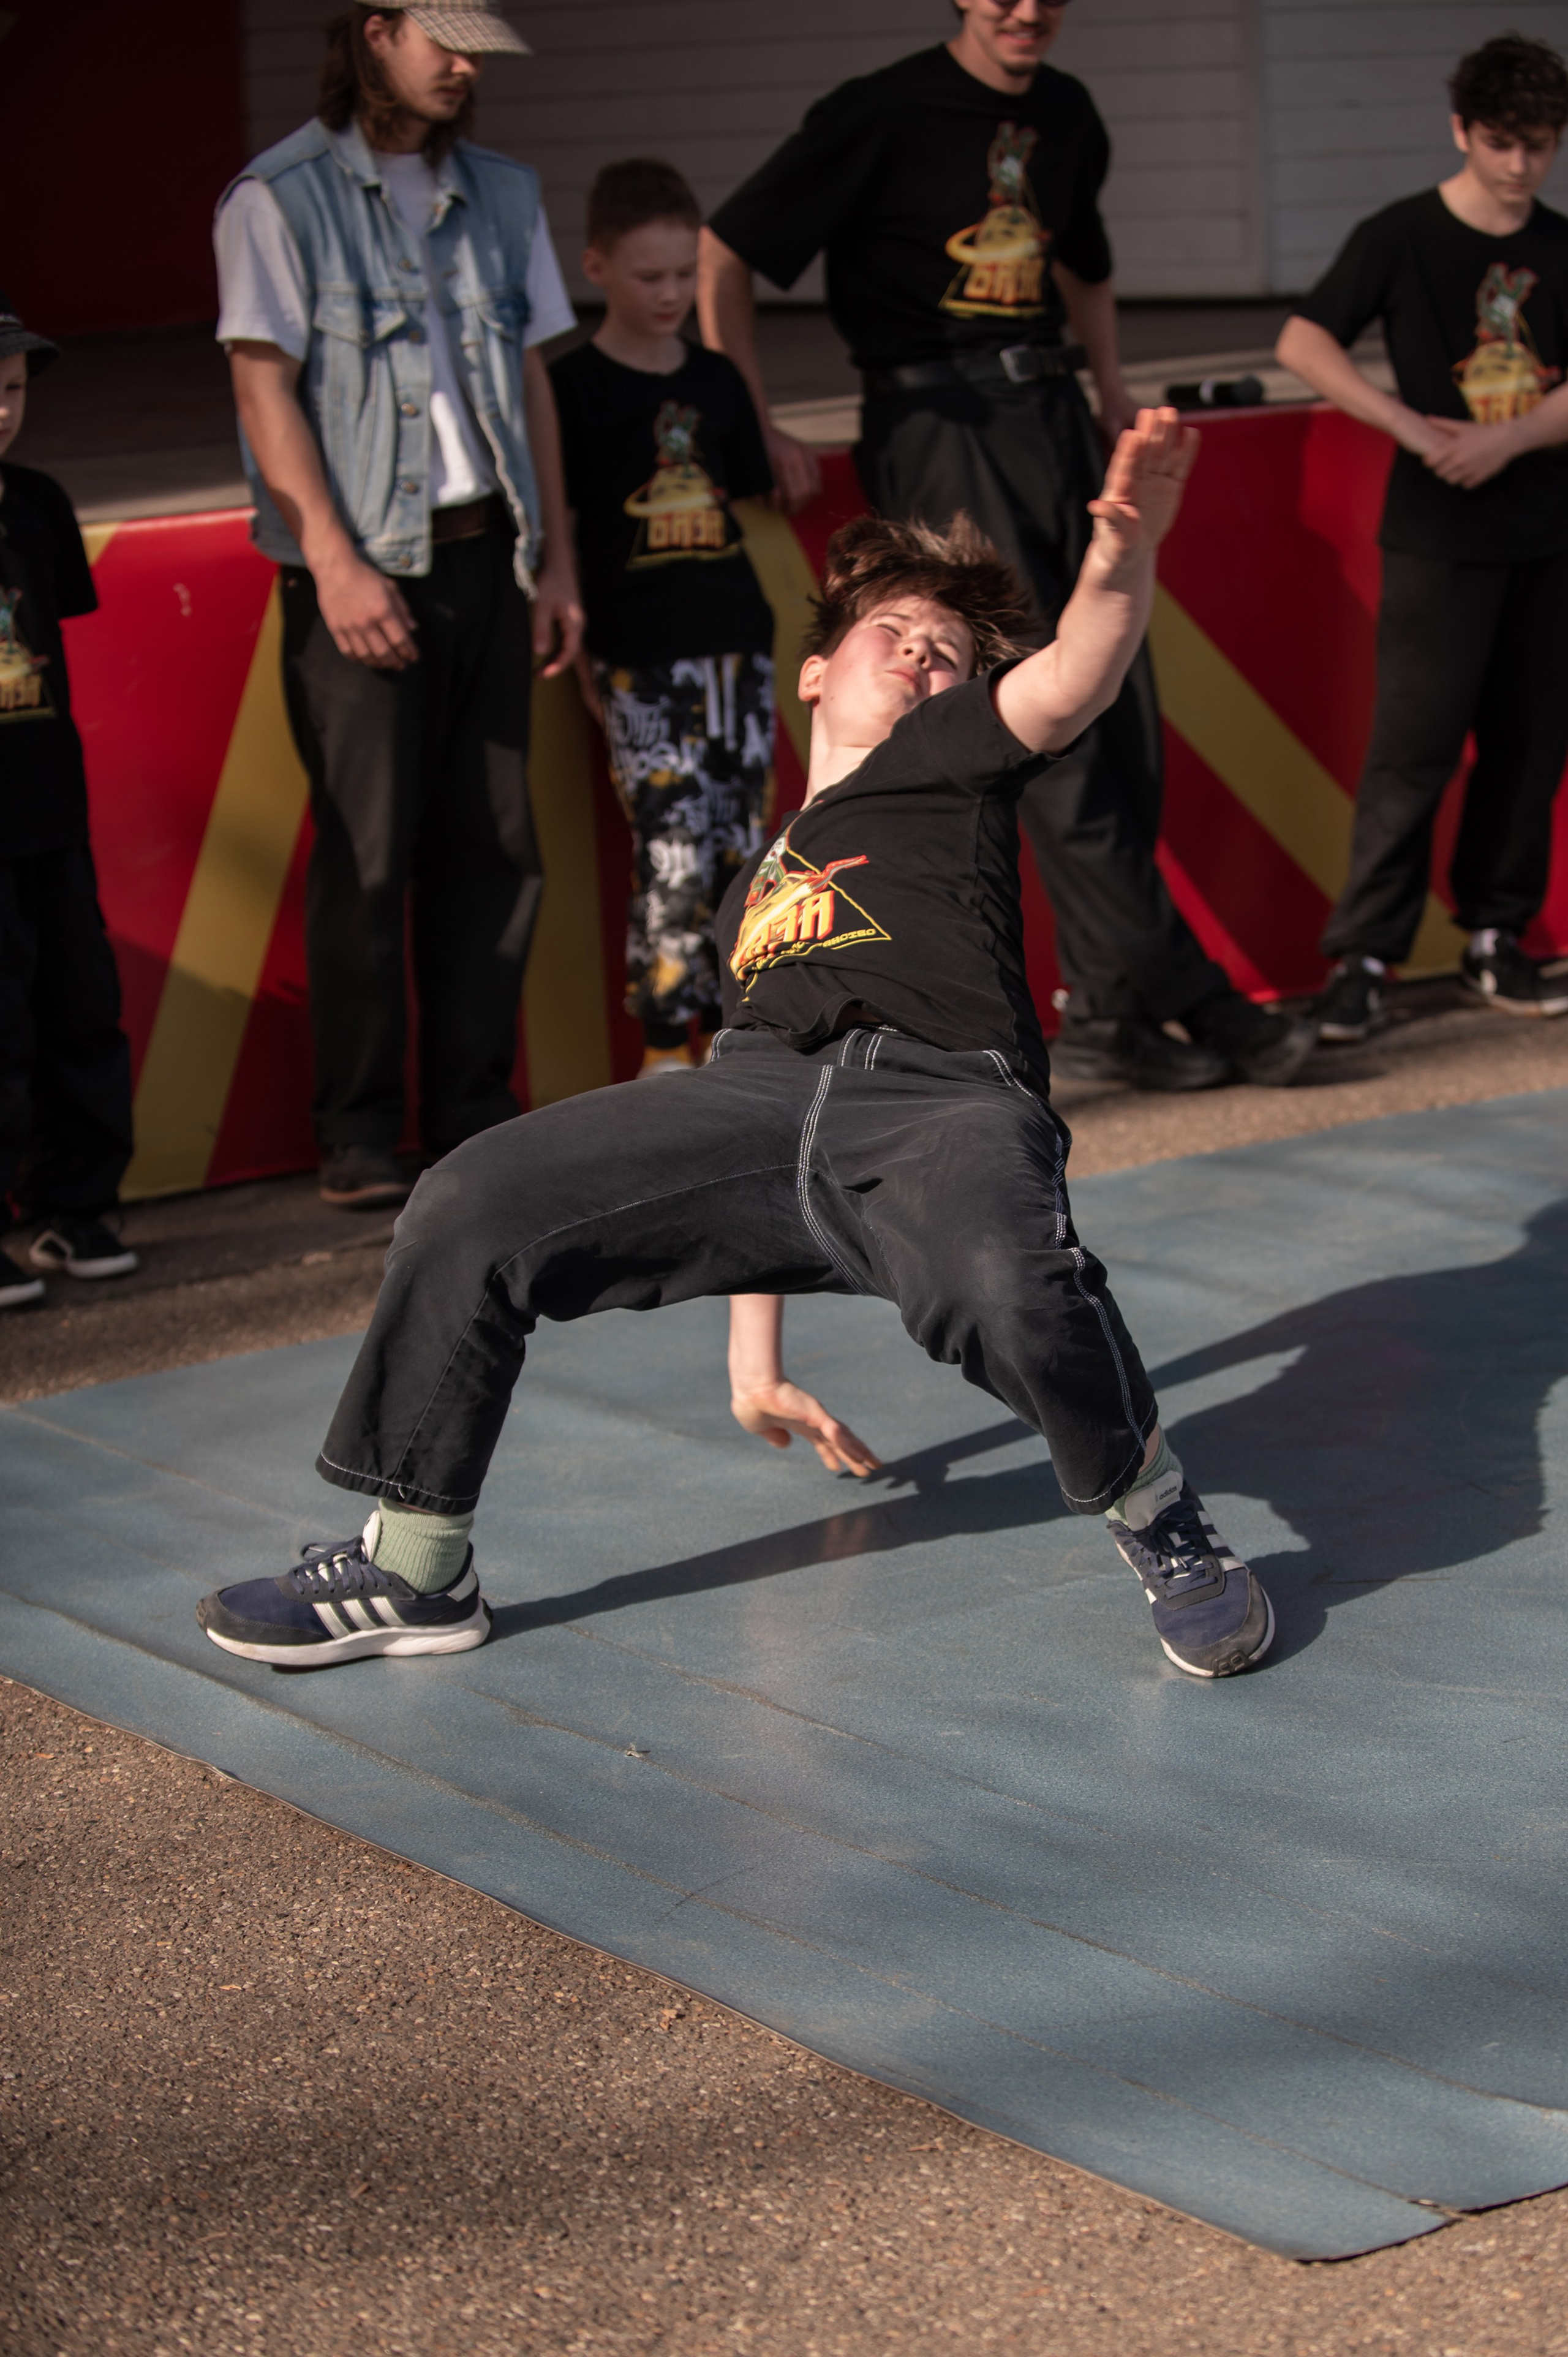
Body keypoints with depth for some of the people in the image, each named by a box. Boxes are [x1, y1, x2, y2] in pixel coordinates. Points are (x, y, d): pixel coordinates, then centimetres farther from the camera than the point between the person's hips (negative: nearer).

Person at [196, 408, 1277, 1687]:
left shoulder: (954, 760, 24)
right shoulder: (757, 882, 38)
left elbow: (1075, 676, 1)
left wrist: (1124, 553, -24)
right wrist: (755, 1364, 35)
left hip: (941, 1098, -5)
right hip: (755, 1091, 5)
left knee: (1007, 1285, -39)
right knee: (468, 1206, -12)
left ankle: (1165, 1530, -12)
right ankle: (415, 1572, 3)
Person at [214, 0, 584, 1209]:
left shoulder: (500, 192, 15)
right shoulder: (280, 198, -3)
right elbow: (265, 387, -7)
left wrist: (556, 554, 12)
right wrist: (337, 564, -14)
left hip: (485, 554, 5)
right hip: (362, 571, -5)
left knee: (493, 845, 5)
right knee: (367, 857, -4)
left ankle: (474, 1111, 14)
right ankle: (359, 1135, 4)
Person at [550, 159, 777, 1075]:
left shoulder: (717, 381, 12)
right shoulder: (574, 389, -2)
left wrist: (768, 622, 15)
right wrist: (572, 646, -6)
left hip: (737, 645, 5)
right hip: (639, 656, -5)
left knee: (742, 846, 5)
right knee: (672, 851, -11)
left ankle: (726, 1030, 14)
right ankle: (665, 1045, -4)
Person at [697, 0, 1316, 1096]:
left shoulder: (1066, 115, 14)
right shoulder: (881, 116, -6)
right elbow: (724, 256, -5)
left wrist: (1111, 387, 20)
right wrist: (750, 431, -7)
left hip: (1050, 419, 7)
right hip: (938, 426, -7)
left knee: (1123, 715, 2)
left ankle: (1109, 1017, 8)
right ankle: (1181, 1000, -8)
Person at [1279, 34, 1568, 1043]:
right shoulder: (1401, 238, -4)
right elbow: (1304, 343, -10)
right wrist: (1416, 429, -17)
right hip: (1438, 540, -4)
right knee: (1415, 745, -7)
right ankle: (1364, 957, -3)